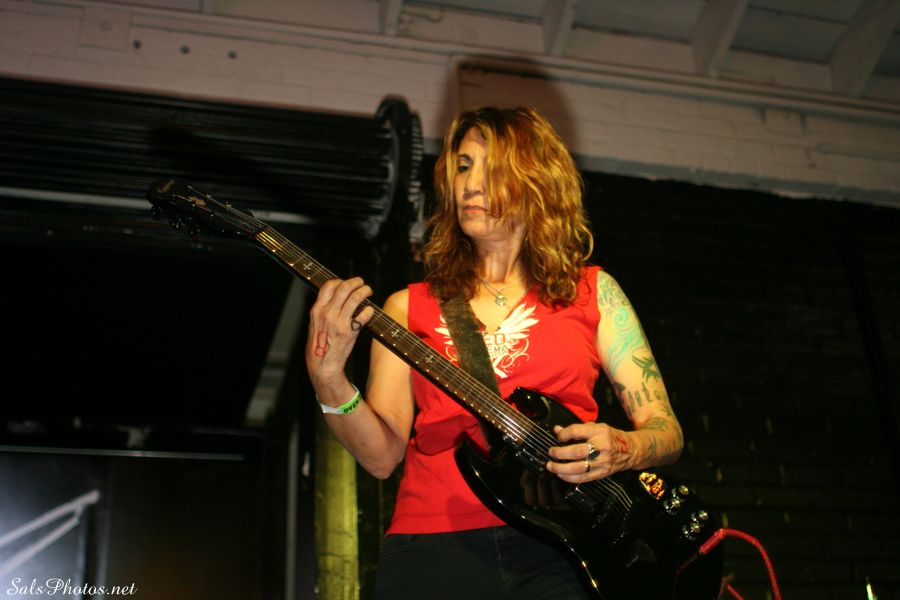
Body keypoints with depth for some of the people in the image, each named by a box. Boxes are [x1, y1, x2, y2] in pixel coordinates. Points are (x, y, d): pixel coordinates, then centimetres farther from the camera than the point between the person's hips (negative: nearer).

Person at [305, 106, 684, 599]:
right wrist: (328, 378, -12)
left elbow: (665, 430, 12)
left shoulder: (592, 292, 14)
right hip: (432, 545, 0)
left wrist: (620, 451, -8)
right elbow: (382, 455, 4)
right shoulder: (408, 308, 14)